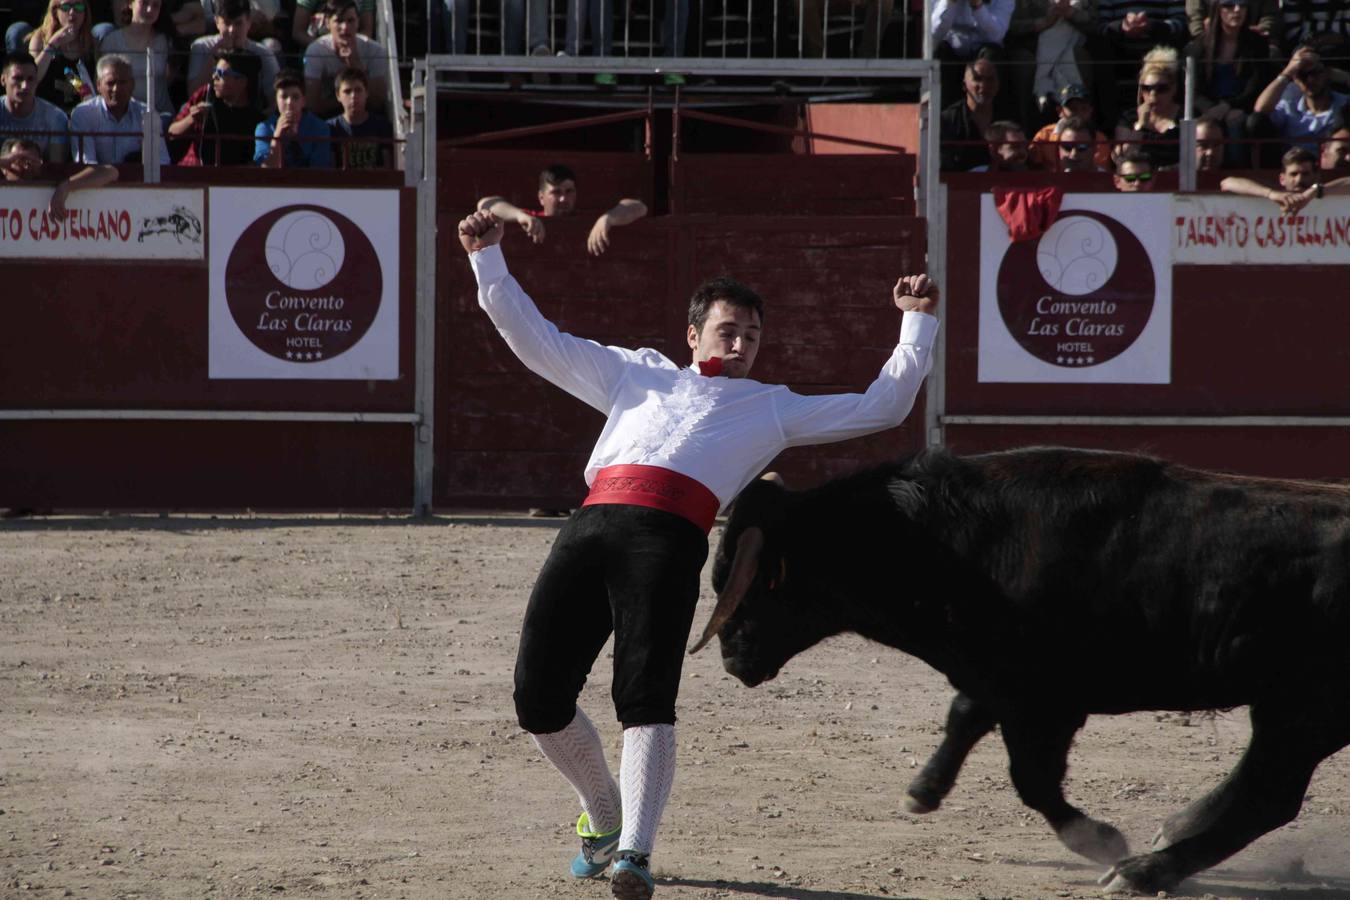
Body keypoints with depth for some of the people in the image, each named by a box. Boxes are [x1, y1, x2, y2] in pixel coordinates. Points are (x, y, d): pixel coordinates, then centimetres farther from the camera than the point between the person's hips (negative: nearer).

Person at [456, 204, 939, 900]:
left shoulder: (771, 407, 30)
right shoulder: (638, 373, 34)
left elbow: (882, 406, 32)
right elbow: (537, 341, 34)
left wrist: (918, 322, 26)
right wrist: (489, 261, 28)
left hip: (671, 536, -2)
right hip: (592, 522, 2)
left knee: (646, 698, -20)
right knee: (538, 697, -6)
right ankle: (603, 815, 18)